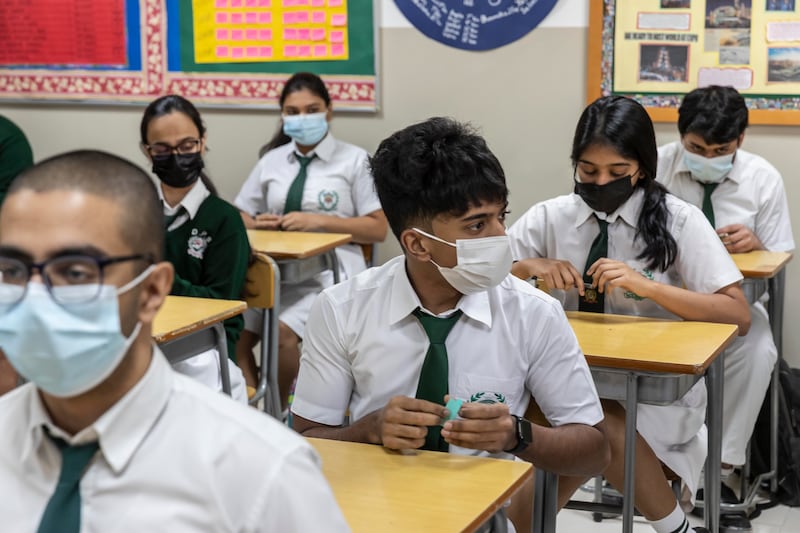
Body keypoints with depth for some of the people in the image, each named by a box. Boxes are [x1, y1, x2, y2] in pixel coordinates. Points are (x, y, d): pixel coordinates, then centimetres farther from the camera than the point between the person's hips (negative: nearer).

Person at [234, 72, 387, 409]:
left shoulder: (353, 160, 4)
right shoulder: (271, 160, 15)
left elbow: (378, 229, 0)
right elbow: (239, 218, 21)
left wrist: (319, 221, -12)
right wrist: (258, 225, -4)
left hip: (329, 270, -4)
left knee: (282, 332, -28)